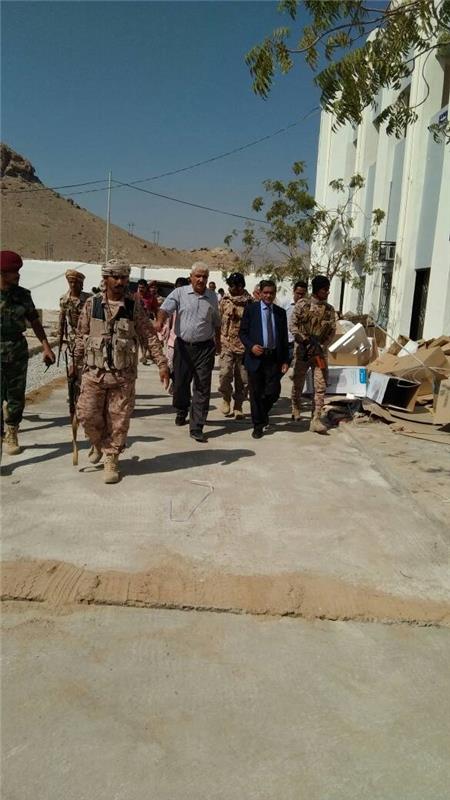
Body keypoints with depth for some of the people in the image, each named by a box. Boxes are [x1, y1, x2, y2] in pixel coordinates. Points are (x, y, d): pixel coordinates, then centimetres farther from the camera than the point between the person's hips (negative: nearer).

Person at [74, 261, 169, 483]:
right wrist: (77, 364, 11)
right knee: (87, 415, 2)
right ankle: (99, 442, 32)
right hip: (94, 372, 1)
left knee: (118, 421, 2)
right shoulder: (92, 304, 1)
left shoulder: (134, 306, 0)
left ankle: (111, 460, 19)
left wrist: (162, 364, -5)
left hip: (124, 375, 0)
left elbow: (150, 336, 1)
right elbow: (81, 336, 9)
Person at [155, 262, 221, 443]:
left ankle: (196, 427, 1)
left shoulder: (212, 297, 9)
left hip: (205, 347, 1)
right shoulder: (180, 293, 0)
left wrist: (218, 343, 24)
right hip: (182, 345, -1)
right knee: (180, 382, 11)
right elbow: (165, 308, -15)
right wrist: (160, 321, -36)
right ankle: (181, 411, 40)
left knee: (202, 387, -3)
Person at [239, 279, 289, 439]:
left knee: (274, 391, -4)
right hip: (255, 357, -2)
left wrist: (285, 360, 4)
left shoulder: (281, 312, 10)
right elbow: (242, 332, 2)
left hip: (274, 358, 2)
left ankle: (263, 412, 27)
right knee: (256, 393, 4)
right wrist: (251, 346, -16)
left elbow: (284, 338, 10)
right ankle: (258, 425, 16)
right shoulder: (250, 309, 3)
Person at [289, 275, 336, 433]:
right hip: (303, 350, -2)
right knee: (298, 382, 12)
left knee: (320, 386, -7)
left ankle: (315, 420, -6)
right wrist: (305, 340, -18)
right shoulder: (302, 305, -5)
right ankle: (295, 408, 38)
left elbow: (332, 331, 4)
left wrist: (321, 347, -9)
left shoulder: (329, 309, 5)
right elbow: (292, 325, -6)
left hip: (320, 352, 2)